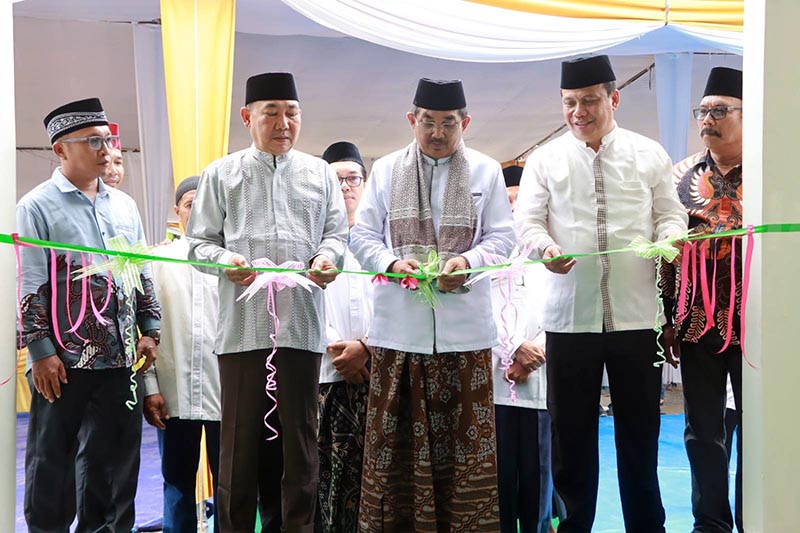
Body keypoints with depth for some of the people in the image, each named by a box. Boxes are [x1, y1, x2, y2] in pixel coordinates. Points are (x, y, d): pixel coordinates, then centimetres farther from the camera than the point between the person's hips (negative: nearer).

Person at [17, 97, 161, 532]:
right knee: (52, 465, 4)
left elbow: (143, 273, 18)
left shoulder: (124, 206, 13)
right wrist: (41, 351, -13)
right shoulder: (38, 207, -3)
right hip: (63, 362, -5)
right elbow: (28, 287, -8)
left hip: (119, 359, 5)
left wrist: (150, 329, 10)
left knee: (114, 463, 9)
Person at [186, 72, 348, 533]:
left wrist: (327, 256, -8)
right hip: (242, 324, -1)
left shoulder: (320, 173, 15)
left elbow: (337, 232, 15)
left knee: (300, 436, 6)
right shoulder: (222, 174, 10)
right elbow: (200, 241, 8)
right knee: (241, 438, 2)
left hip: (303, 323, 2)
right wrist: (225, 260, -13)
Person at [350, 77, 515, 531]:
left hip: (464, 326, -1)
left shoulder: (486, 171, 8)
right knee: (394, 434, 3)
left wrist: (467, 260, -13)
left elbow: (503, 237, 6)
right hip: (399, 323, 1)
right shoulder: (386, 170, 11)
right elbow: (362, 235, 9)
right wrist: (391, 263, -11)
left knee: (465, 437, 2)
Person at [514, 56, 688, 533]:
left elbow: (670, 213, 11)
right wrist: (545, 247, -20)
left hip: (637, 313, 0)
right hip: (570, 315, 0)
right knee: (571, 430, 8)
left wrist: (670, 238, -12)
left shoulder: (649, 154, 8)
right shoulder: (546, 160, 6)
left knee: (640, 430, 9)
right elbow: (527, 220, 1)